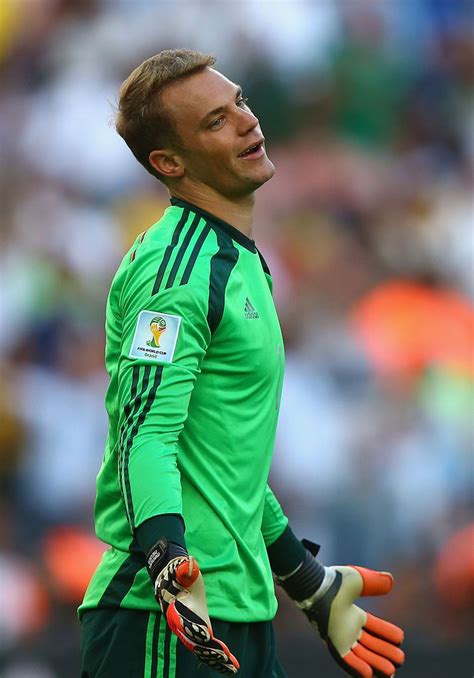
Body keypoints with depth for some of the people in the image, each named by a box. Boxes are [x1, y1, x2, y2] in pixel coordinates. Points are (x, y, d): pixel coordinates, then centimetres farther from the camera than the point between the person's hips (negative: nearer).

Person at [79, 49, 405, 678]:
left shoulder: (239, 261, 18)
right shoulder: (176, 265, -12)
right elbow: (145, 435, -22)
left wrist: (310, 583, 30)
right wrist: (169, 557, -38)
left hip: (242, 610, 9)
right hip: (171, 622, -9)